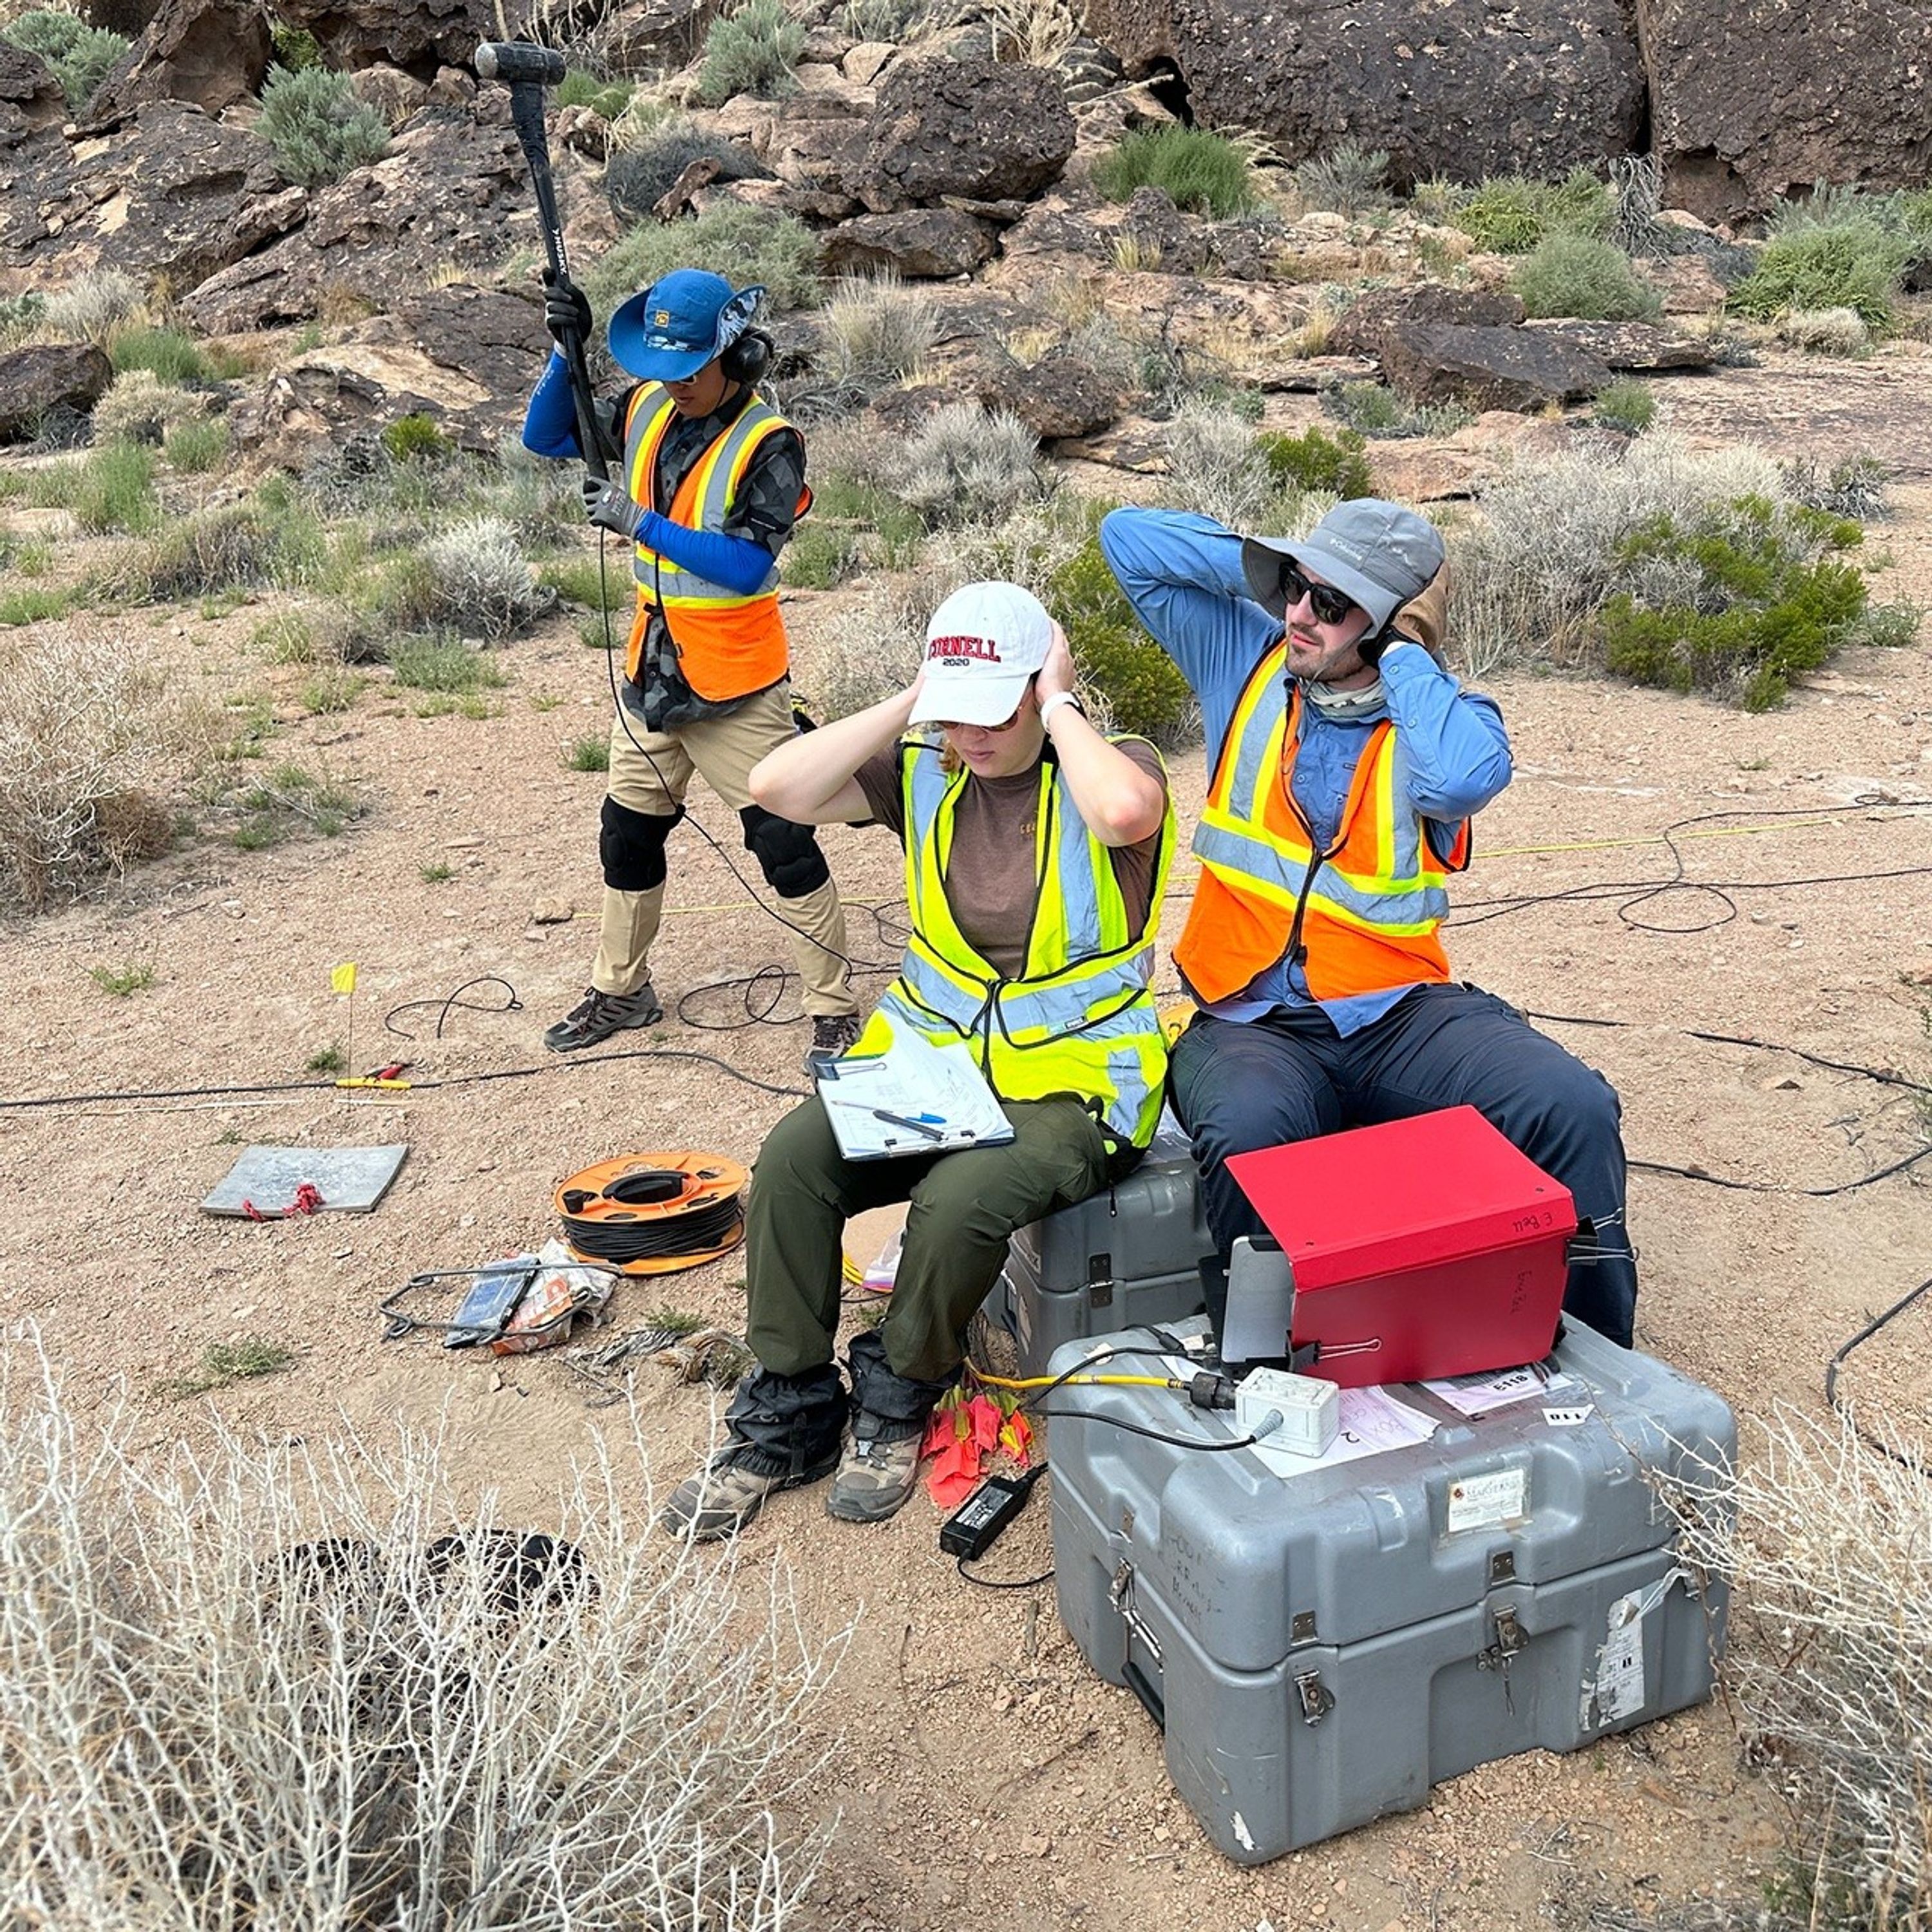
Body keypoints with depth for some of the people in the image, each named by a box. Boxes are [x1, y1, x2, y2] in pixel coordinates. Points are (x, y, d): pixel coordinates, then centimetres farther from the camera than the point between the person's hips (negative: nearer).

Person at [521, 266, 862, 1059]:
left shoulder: (769, 444, -17)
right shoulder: (646, 406, 2)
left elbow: (746, 562, -25)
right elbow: (546, 438, 6)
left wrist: (640, 523, -24)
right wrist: (567, 352, -9)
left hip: (736, 687, -7)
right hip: (651, 673, 7)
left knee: (784, 845, -3)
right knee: (628, 836, 18)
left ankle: (835, 1011, 11)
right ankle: (620, 991, 36)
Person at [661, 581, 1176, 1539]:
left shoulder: (1110, 766, -6)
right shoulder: (924, 773, 7)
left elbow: (1123, 811, -33)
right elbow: (779, 787, -8)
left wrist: (1057, 708, -17)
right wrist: (908, 703, -6)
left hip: (1073, 1083, -4)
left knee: (959, 1198, -32)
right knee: (794, 1155, -21)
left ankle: (896, 1399, -1)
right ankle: (785, 1415, -3)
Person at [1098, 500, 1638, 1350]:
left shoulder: (1442, 716, 3)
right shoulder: (1249, 662, 10)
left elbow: (1463, 777, -24)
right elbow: (1128, 538, 10)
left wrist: (1401, 651, -9)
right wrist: (1270, 568, 2)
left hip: (1400, 1012, 0)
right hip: (1251, 1019, 0)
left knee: (1573, 1107, -23)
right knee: (1248, 1137, -35)